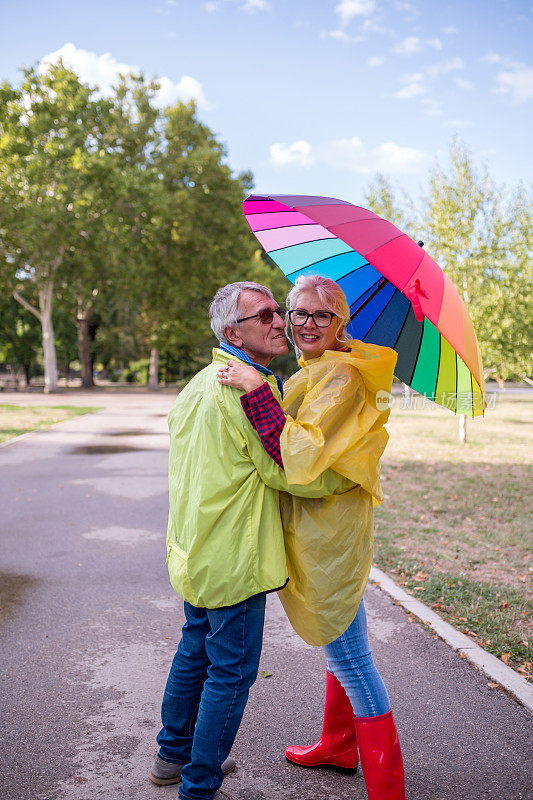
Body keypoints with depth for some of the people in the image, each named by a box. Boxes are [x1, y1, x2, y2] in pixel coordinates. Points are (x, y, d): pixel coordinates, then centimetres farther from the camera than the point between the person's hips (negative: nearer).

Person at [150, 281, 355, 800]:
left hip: (192, 552, 10)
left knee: (194, 651, 24)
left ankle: (173, 755, 42)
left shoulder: (199, 383, 9)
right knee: (230, 673, 6)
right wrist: (356, 474, -6)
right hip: (233, 561, -10)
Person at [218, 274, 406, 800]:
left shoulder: (341, 376, -19)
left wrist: (255, 389, -28)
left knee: (349, 655, 1)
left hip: (329, 532, -10)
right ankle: (338, 748, 41)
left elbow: (299, 457, -30)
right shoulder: (315, 372, 12)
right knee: (340, 644, 22)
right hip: (323, 526, 10)